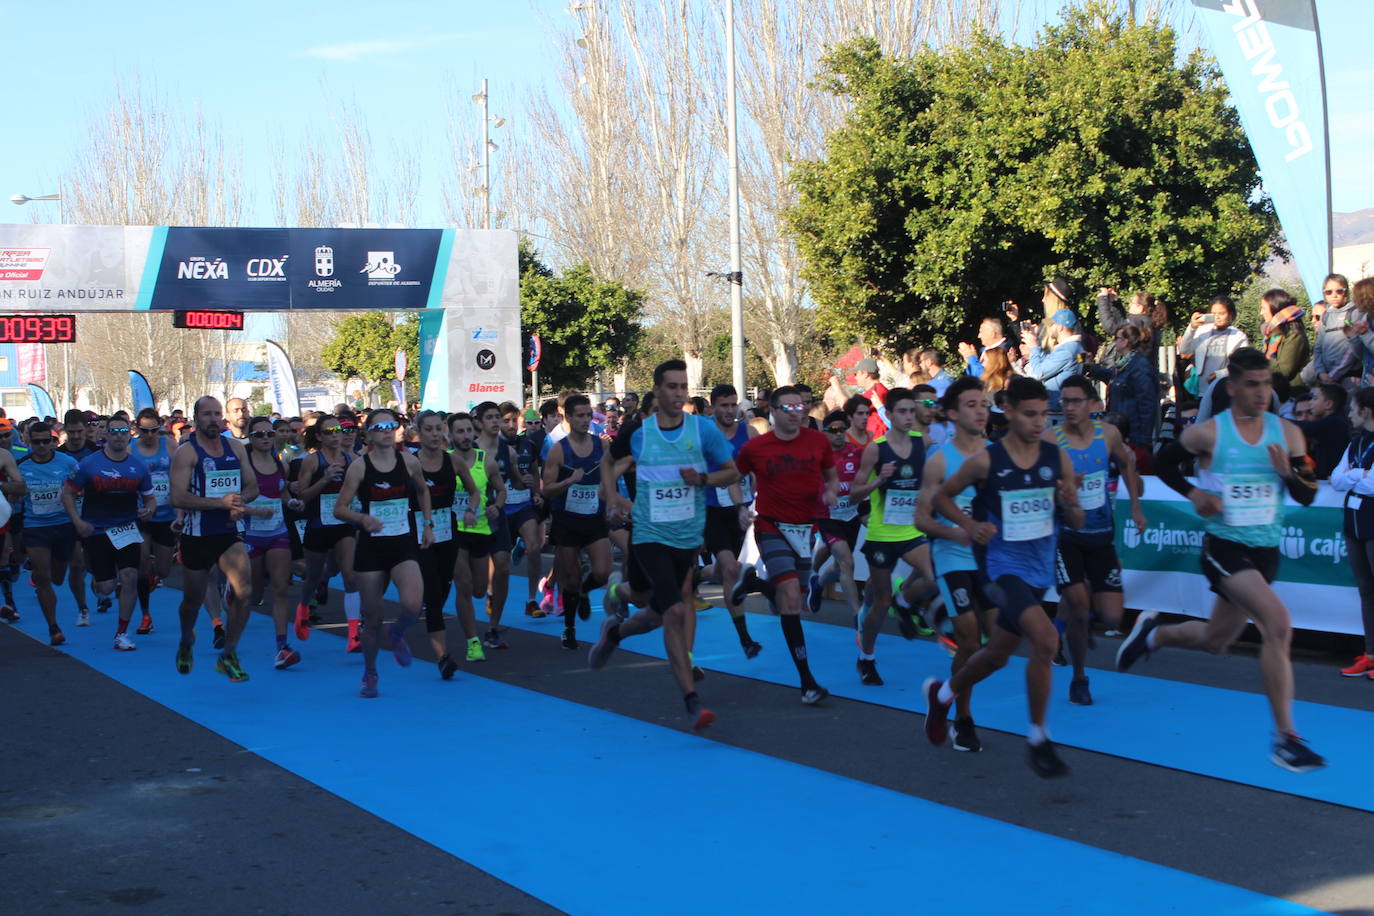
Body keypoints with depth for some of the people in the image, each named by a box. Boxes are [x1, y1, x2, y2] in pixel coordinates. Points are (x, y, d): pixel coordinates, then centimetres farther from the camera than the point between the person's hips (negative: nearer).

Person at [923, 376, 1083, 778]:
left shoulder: (1058, 459, -1)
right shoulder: (985, 461, -12)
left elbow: (1077, 523, 5)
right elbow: (941, 497, 2)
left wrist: (1070, 504, -17)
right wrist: (970, 525, -14)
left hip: (1039, 570, 6)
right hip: (1002, 567, -6)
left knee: (998, 653, 20)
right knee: (1046, 639, -25)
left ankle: (941, 694, 48)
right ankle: (1038, 738, -9)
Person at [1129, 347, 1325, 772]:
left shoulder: (1287, 433, 1)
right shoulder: (1207, 433, -9)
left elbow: (1308, 495, 2)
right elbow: (1164, 462, 6)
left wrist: (1288, 472, -18)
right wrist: (1194, 493, -9)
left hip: (1265, 550, 6)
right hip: (1225, 546, -5)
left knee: (1214, 640, 18)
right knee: (1278, 623, -25)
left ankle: (1153, 633, 49)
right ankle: (1286, 738, -17)